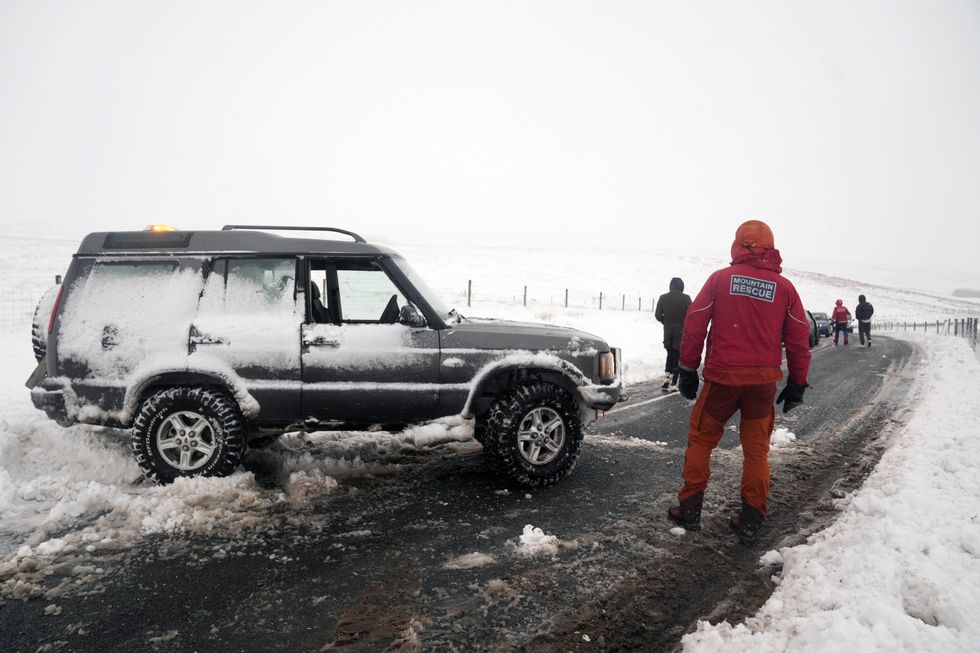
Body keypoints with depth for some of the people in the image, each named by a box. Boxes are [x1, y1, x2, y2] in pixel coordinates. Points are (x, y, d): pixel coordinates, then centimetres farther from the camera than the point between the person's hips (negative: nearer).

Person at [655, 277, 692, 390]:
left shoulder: (663, 298, 0)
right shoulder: (686, 298, -10)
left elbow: (658, 315, 2)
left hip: (668, 332, 3)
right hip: (681, 332, -3)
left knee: (670, 354, 19)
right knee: (677, 356, 3)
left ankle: (667, 375, 4)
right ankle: (673, 382, 1)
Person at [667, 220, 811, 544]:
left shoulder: (721, 278, -2)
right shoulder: (784, 287, 3)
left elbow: (694, 325, -4)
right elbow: (799, 339, 5)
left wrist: (688, 370, 4)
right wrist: (797, 383, 14)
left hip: (722, 377, -2)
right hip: (764, 381, 2)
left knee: (701, 440, 12)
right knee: (757, 449, 12)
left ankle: (689, 509, 16)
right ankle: (750, 520, 17)